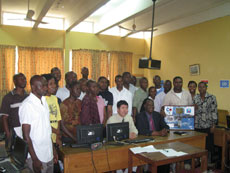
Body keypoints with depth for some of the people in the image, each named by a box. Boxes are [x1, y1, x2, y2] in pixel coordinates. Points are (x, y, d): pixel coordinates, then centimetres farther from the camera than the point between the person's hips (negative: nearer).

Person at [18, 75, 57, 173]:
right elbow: (26, 135, -15)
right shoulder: (27, 105, -16)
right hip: (37, 157, -7)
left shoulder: (44, 101, 7)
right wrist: (35, 159, -15)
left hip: (48, 154, 7)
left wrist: (53, 149, 13)